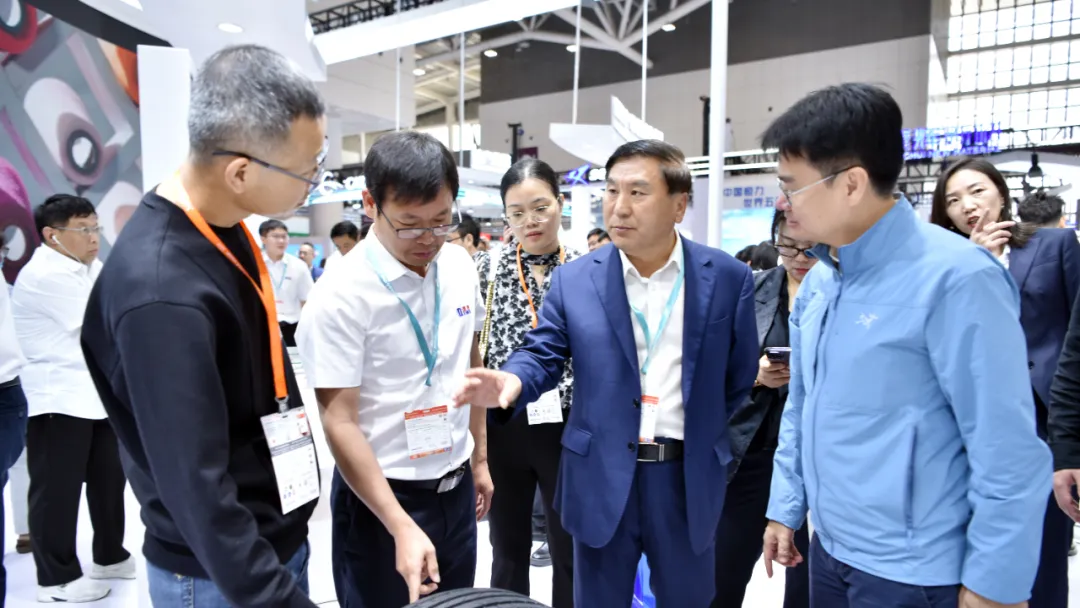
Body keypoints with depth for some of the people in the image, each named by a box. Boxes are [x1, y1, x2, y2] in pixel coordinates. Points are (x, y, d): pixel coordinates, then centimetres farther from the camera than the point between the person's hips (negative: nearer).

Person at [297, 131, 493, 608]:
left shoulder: (460, 267, -2)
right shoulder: (342, 294, -20)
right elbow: (339, 423, -19)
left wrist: (480, 458, 13)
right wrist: (401, 527, -23)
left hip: (456, 488, 6)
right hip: (381, 495, -5)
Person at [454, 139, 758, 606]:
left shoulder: (729, 278, -3)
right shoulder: (574, 279, -3)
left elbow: (740, 375, 6)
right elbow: (543, 355, -3)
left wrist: (702, 434, 8)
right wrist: (513, 381, -24)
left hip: (690, 479, 1)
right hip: (602, 479, 0)